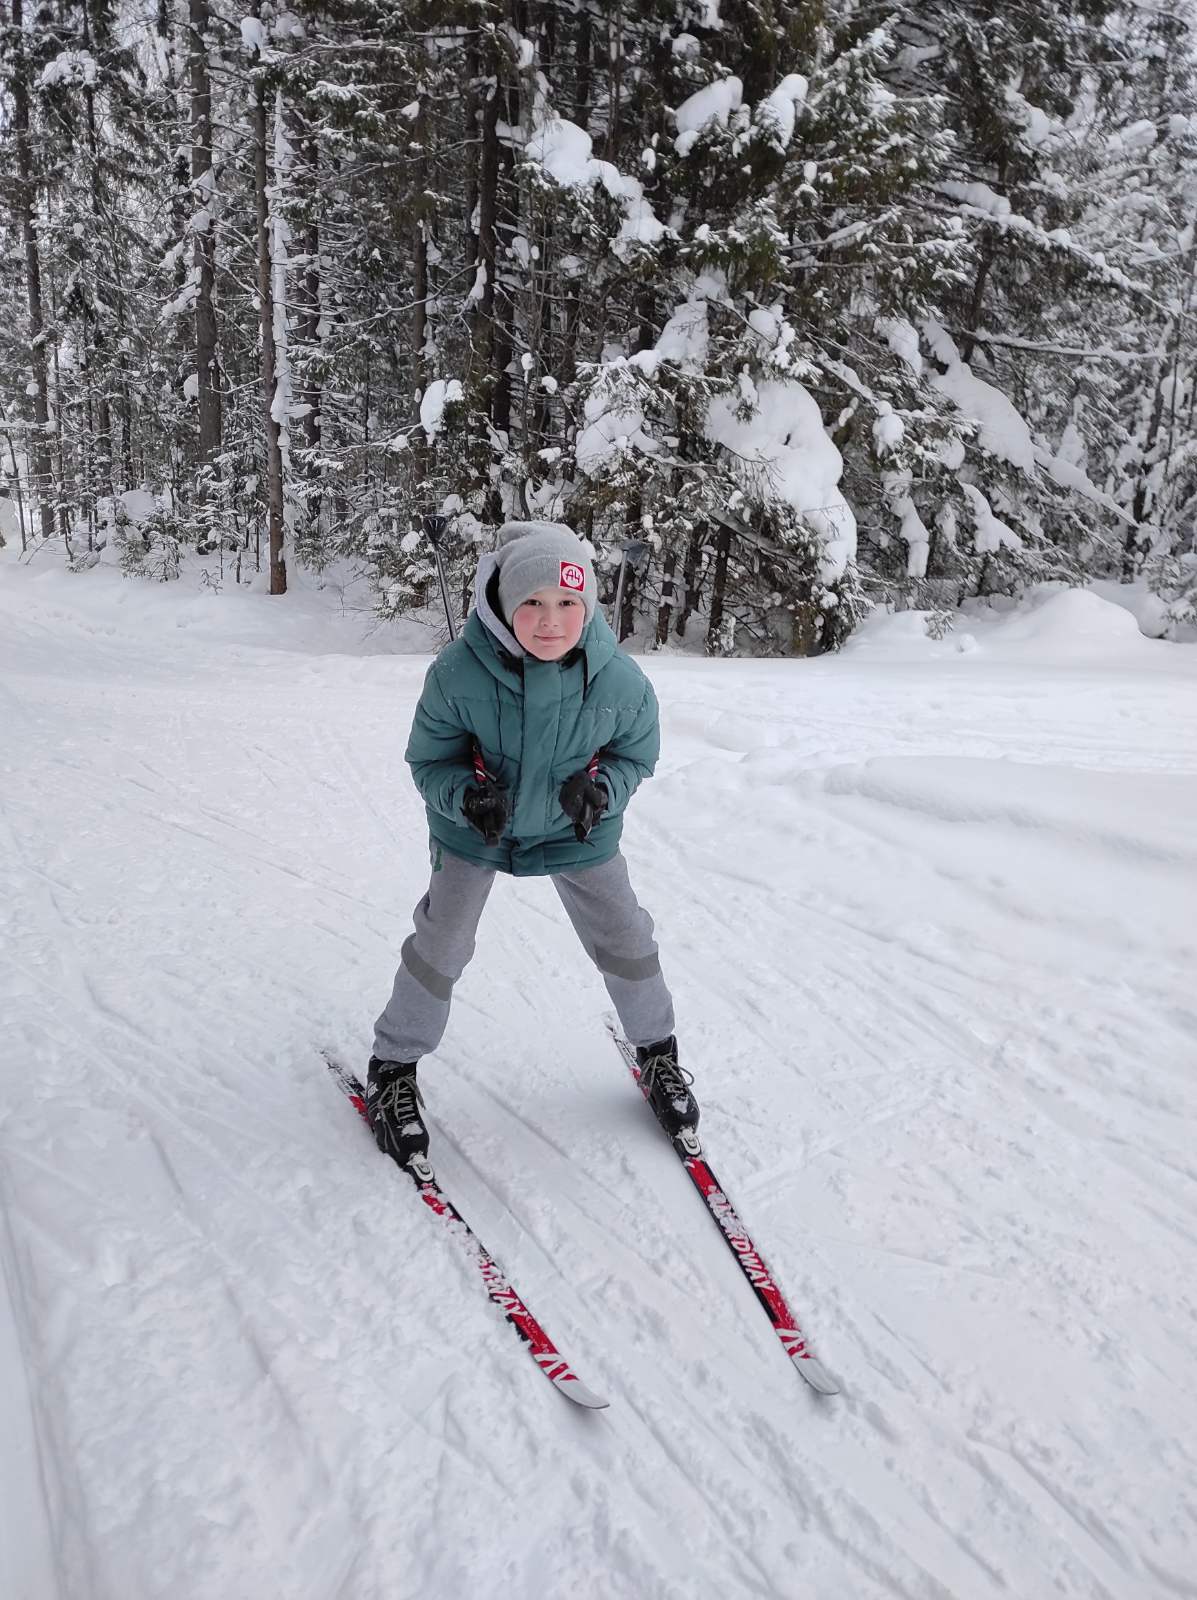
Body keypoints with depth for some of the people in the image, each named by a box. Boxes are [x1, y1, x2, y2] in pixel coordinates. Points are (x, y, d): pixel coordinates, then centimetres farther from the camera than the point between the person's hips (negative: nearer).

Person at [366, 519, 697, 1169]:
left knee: (625, 941, 8)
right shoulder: (458, 671, -30)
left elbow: (637, 752, -6)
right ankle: (393, 1066, 25)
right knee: (440, 947, 1)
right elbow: (429, 759, -14)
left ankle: (657, 1052, 35)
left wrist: (600, 789, -27)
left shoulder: (619, 679, -25)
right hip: (474, 827, -1)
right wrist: (466, 795, -35)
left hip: (577, 830, 2)